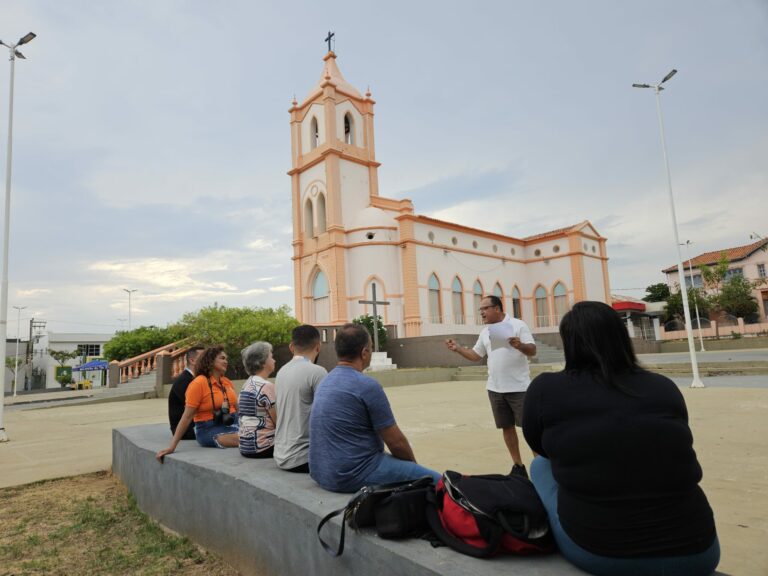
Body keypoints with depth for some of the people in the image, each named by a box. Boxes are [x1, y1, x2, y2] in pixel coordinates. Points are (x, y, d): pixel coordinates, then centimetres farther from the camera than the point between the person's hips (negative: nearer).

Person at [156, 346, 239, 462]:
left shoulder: (227, 382, 10)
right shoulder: (199, 383, -8)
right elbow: (187, 417, -9)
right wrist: (172, 447, -11)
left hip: (231, 424, 6)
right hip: (210, 429, -6)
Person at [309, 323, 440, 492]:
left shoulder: (326, 381, 8)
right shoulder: (367, 385, -19)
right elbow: (396, 442, -13)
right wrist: (414, 464, 9)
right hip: (355, 475, -9)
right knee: (434, 481, 0)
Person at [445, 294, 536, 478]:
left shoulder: (518, 325, -8)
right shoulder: (485, 332, 11)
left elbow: (533, 350, -12)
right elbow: (476, 355, 18)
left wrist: (520, 345, -32)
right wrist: (458, 348, 4)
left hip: (519, 387, -6)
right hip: (495, 388, 6)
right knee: (507, 427, 11)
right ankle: (518, 466, 23)